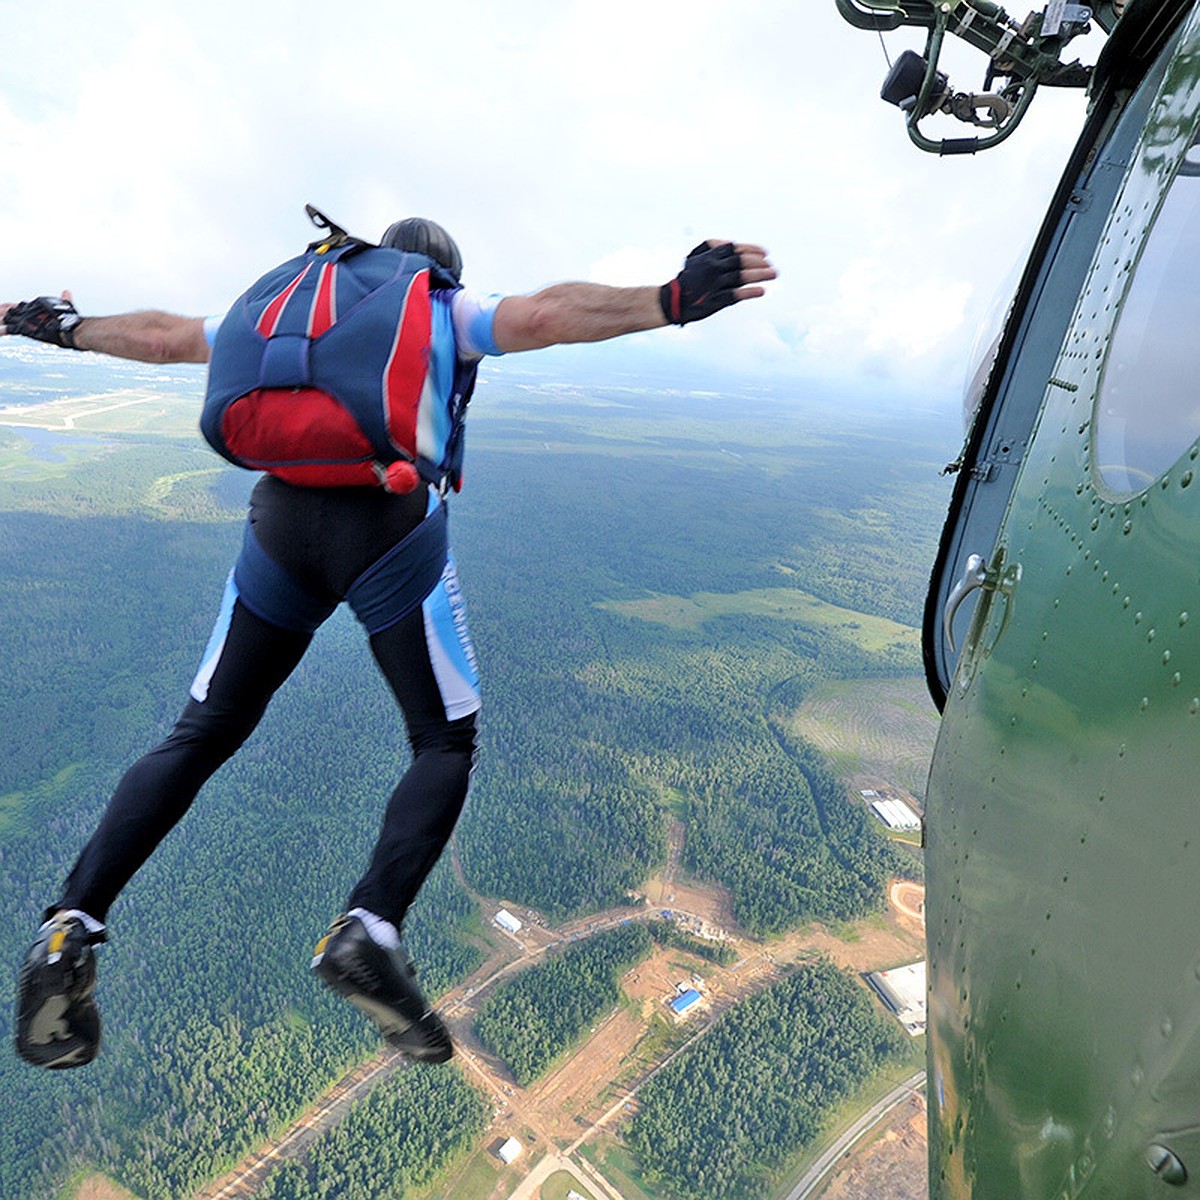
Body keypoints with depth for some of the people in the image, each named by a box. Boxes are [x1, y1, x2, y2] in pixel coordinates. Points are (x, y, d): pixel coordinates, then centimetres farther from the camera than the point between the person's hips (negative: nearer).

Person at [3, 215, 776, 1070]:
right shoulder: (450, 313, 19)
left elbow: (160, 337, 37)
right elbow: (546, 315, -2)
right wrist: (671, 301, -14)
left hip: (280, 523, 4)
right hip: (391, 527, -4)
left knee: (201, 737, 17)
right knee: (447, 744, 10)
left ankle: (70, 931, 8)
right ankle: (369, 932, -8)